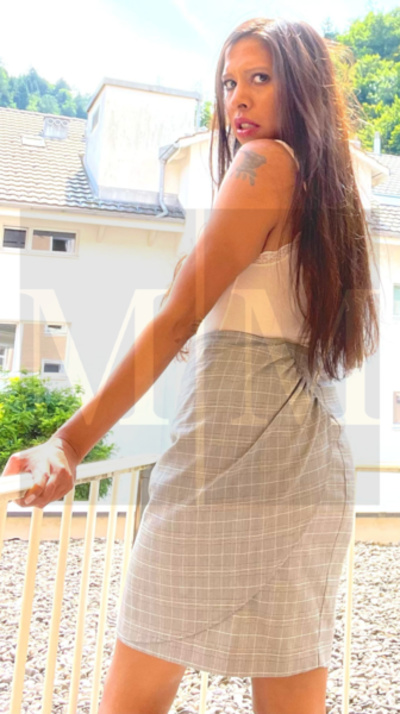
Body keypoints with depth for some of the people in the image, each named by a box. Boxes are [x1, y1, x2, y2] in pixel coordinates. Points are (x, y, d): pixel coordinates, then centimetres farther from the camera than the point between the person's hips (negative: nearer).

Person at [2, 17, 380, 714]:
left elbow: (177, 319, -10)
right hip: (319, 465, 9)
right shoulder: (331, 188, 21)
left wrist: (73, 439, -10)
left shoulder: (267, 160, -2)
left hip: (234, 440, -9)